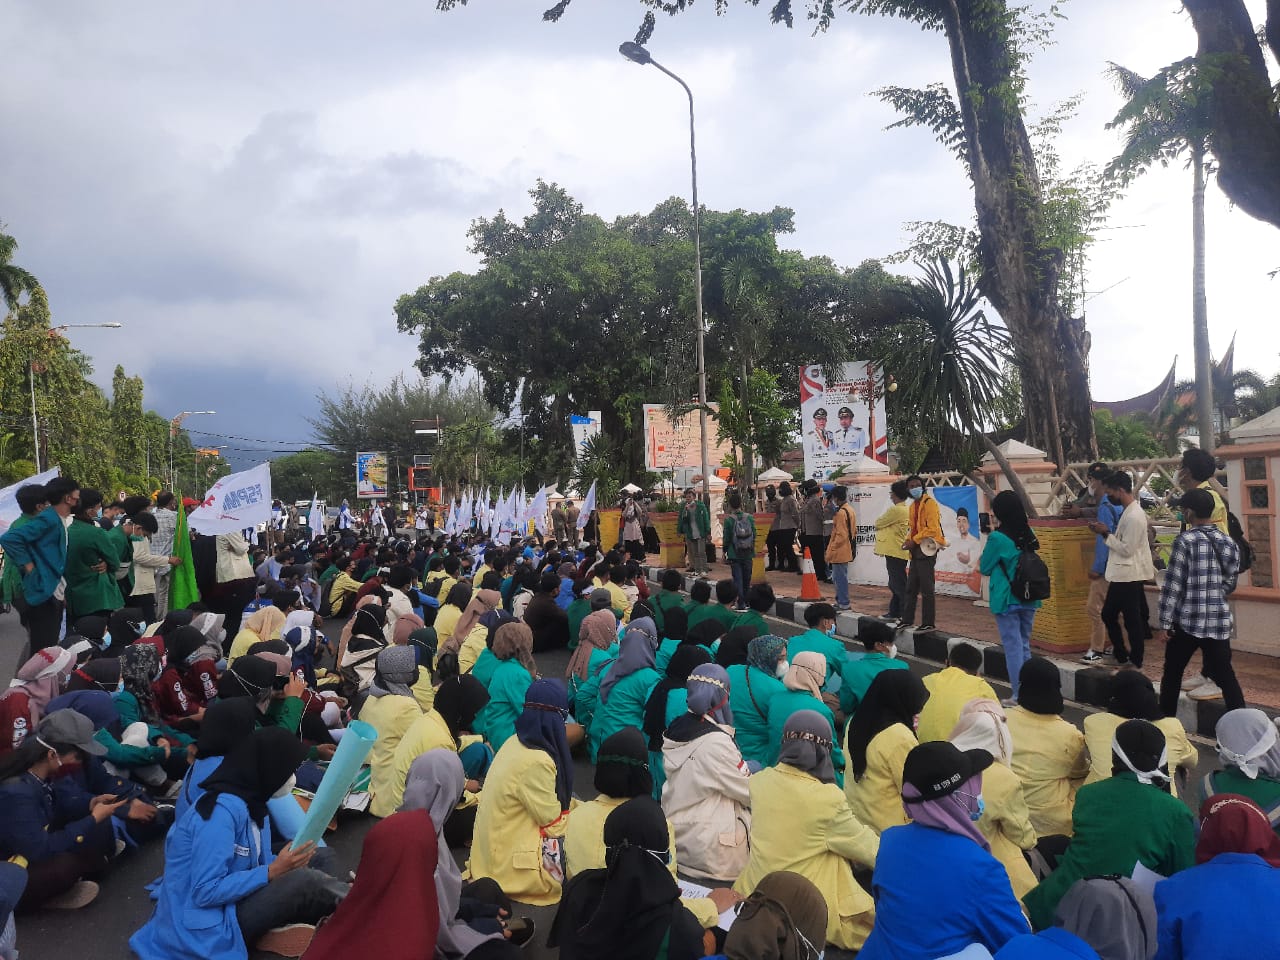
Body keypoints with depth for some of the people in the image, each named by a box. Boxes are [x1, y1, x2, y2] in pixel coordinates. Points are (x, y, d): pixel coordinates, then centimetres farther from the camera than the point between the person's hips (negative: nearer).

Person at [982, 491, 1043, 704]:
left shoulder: (998, 538, -16)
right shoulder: (1028, 535, 1)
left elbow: (984, 568, -6)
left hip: (1007, 600, -6)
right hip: (1028, 598, 6)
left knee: (1013, 647, 1)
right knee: (1024, 645, 16)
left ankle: (1019, 696, 4)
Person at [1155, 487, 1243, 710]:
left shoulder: (1186, 540, -12)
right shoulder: (1229, 542, 5)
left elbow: (1173, 585, -12)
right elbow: (1230, 585, 12)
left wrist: (1164, 624, -8)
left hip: (1188, 621, -4)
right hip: (1220, 621, 4)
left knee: (1172, 675, 11)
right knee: (1226, 677, 7)